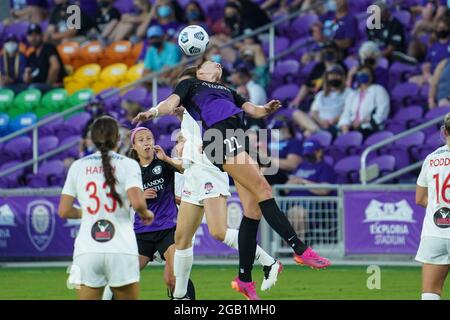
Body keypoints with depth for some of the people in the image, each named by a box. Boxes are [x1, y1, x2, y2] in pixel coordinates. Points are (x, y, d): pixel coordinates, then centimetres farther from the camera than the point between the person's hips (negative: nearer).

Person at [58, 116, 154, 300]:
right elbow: (137, 203, -14)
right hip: (121, 251, -2)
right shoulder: (128, 165, 0)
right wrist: (146, 214, 8)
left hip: (87, 251, 2)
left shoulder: (78, 166, 9)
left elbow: (64, 211, 8)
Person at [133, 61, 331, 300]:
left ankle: (244, 279, 3)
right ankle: (300, 249, -22)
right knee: (262, 189, -18)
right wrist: (154, 111, -18)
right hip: (220, 135, -7)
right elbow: (171, 103, 5)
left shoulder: (228, 92, 37)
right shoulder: (190, 84, 21)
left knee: (253, 209, -2)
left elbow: (253, 110, 25)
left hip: (239, 141, 7)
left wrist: (267, 109, 2)